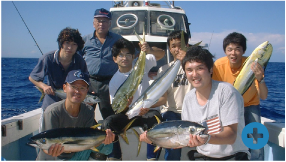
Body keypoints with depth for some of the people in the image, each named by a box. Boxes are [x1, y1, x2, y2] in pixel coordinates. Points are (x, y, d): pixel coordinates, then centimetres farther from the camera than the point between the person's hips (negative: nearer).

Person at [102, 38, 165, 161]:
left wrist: (149, 50, -24)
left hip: (147, 110, -1)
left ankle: (151, 157, -21)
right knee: (108, 123, -23)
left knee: (154, 117, -35)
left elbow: (161, 54, -2)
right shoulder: (114, 81, -3)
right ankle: (115, 157, -5)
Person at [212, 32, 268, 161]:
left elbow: (263, 97, -26)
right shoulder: (219, 65, -20)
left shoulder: (252, 65, -22)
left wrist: (260, 79, -42)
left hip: (250, 105, 0)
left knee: (256, 141, -12)